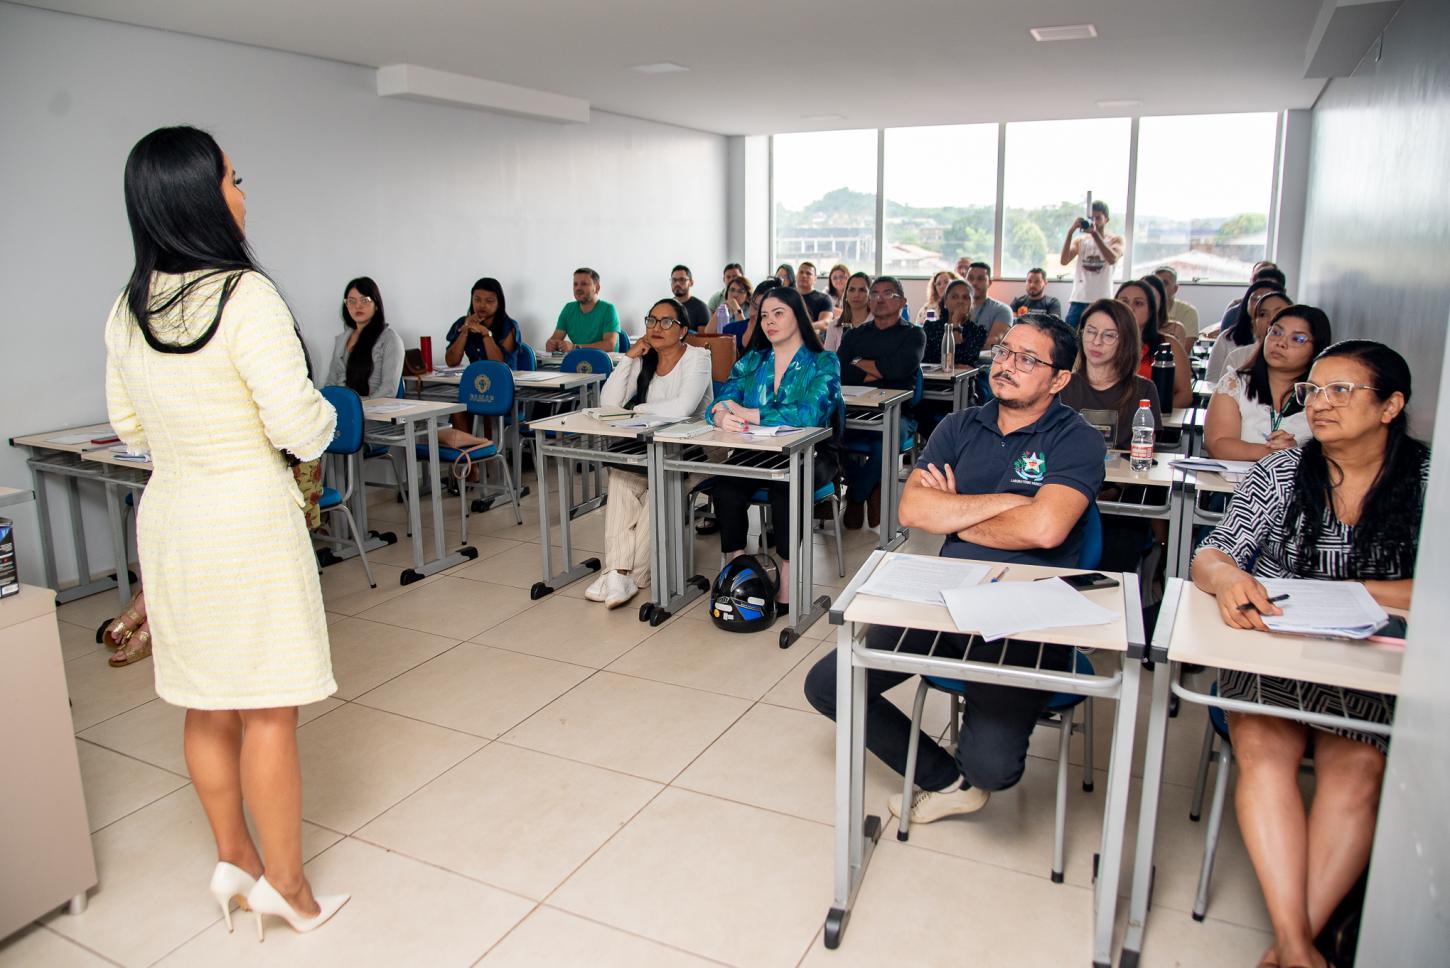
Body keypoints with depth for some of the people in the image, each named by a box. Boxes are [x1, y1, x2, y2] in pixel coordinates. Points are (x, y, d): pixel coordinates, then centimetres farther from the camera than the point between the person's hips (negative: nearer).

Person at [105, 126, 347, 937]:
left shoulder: (127, 309, 5)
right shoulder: (245, 294, -18)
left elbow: (130, 427, 14)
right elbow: (299, 427, -20)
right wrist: (324, 412, 1)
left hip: (169, 516, 7)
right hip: (249, 520, -7)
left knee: (207, 707, 18)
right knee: (268, 712, 4)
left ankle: (234, 860, 35)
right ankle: (287, 888, 19)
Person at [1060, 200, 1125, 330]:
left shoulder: (1116, 240, 8)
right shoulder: (1080, 240, 13)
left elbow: (1112, 259, -14)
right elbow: (1064, 261, -3)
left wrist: (1095, 233, -16)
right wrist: (1070, 232, -10)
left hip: (1102, 302, -2)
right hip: (1078, 300, 2)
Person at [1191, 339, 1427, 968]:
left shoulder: (1427, 482, 2)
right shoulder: (1281, 473, 4)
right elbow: (1209, 557, -5)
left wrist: (1339, 593, -14)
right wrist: (1229, 576, -28)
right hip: (1271, 655, 1)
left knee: (1358, 764, -27)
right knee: (1263, 749, -27)